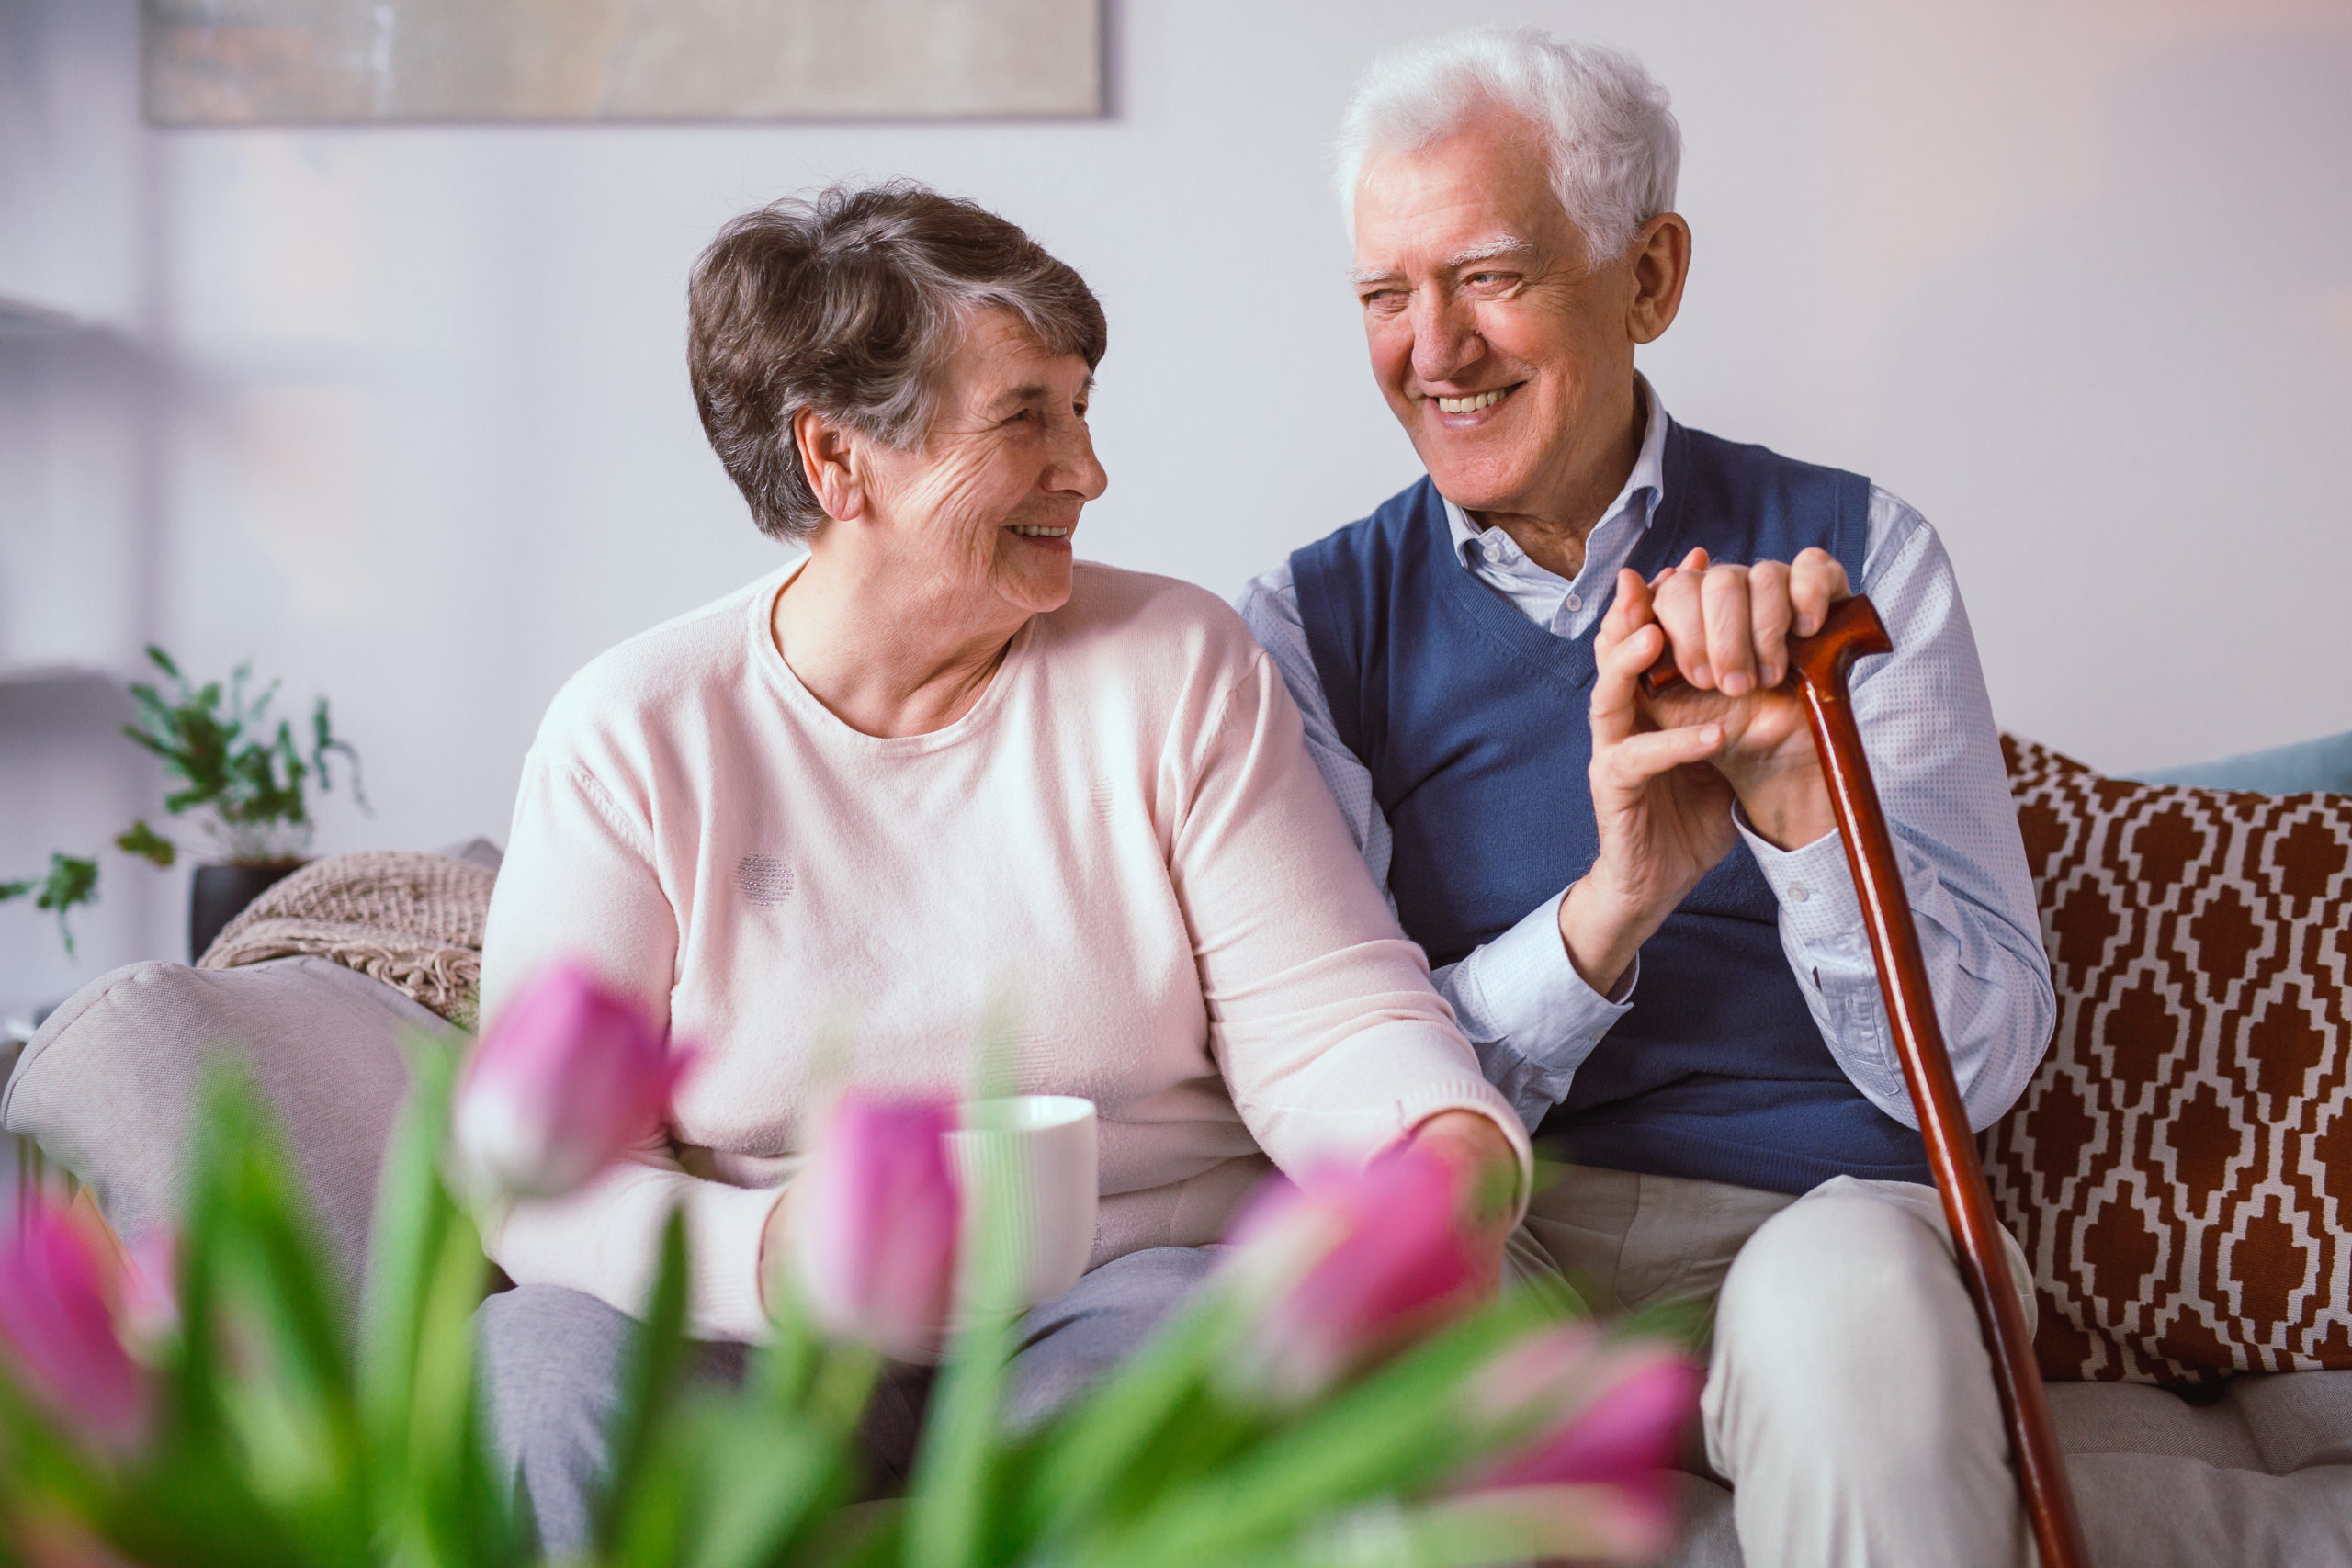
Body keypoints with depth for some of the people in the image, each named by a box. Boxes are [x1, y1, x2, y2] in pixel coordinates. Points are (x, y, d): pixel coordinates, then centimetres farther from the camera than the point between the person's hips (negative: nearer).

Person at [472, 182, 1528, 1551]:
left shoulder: (1177, 666, 4)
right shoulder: (634, 734, 0)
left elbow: (1325, 1010, 0)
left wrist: (1454, 1153, -23)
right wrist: (771, 1255, -27)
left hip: (1137, 1296, 1)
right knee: (535, 1366, -32)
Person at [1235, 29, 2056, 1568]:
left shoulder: (1849, 556, 1)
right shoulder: (1316, 619, 4)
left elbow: (1978, 1066, -4)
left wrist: (1796, 797, -23)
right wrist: (1608, 910, -20)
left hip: (1815, 1208, 0)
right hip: (1481, 1226, 1)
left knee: (1851, 1287, -34)